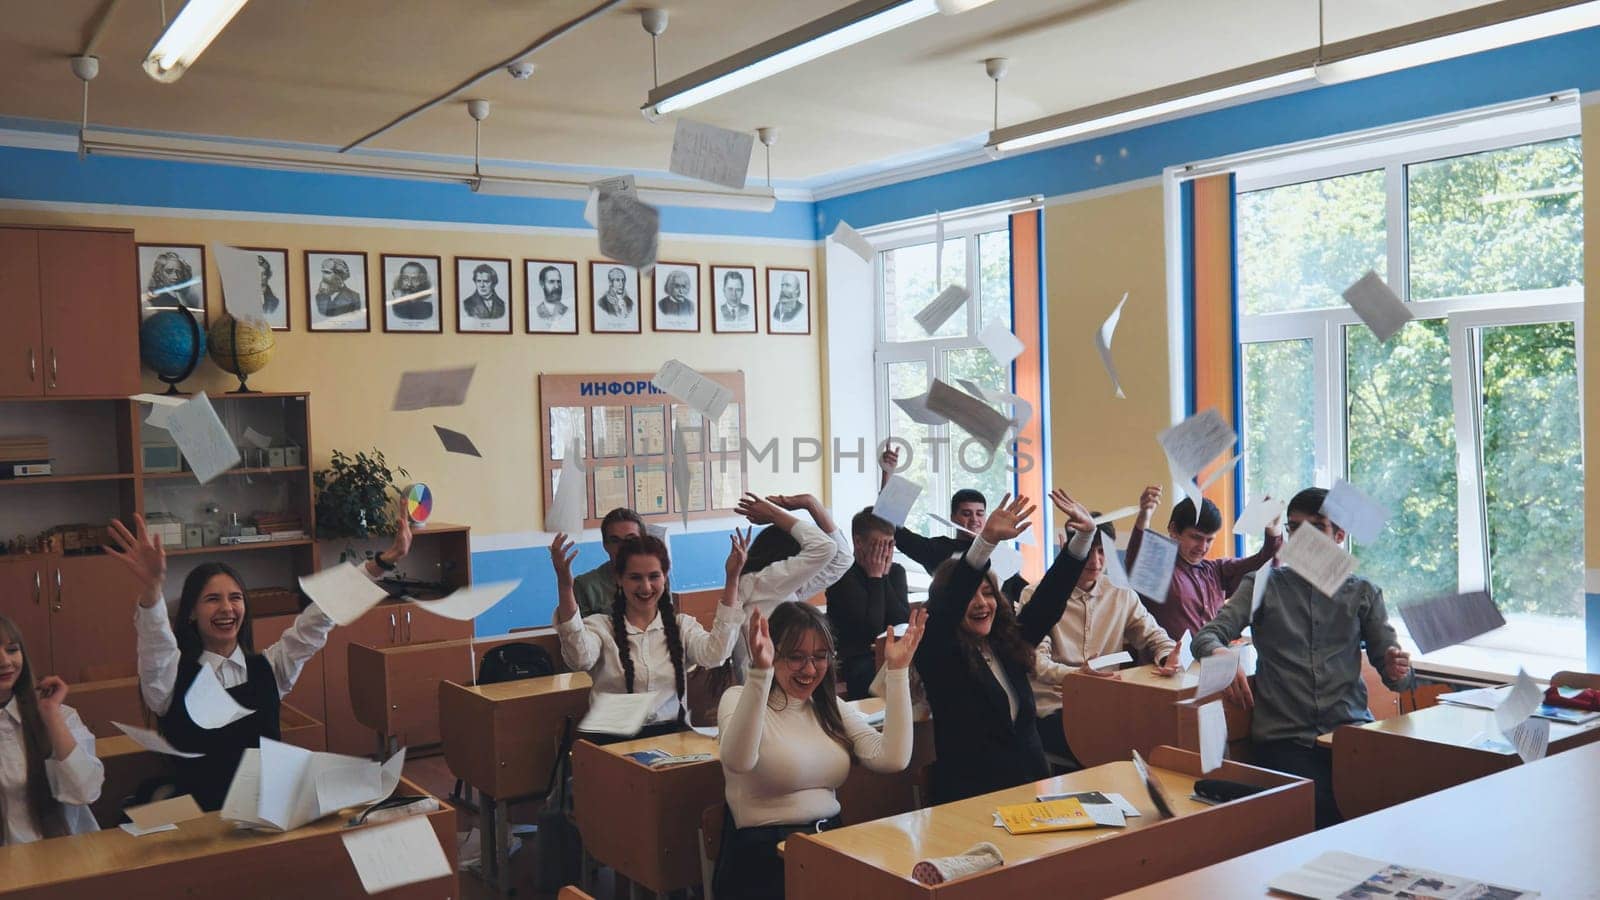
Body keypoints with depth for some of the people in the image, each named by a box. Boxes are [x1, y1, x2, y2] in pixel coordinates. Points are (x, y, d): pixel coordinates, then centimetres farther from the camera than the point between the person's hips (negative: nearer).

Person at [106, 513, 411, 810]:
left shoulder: (266, 669, 13)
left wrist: (383, 562, -1)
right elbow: (156, 646, -18)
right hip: (200, 819, -2)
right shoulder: (176, 677, 2)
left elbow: (316, 622, 7)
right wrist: (150, 586, -39)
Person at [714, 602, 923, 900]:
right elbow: (738, 761, -28)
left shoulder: (832, 708, 13)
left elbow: (893, 759, -3)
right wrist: (760, 672, -36)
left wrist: (897, 670, -3)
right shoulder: (740, 698, -4)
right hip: (764, 856, -6)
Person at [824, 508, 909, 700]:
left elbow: (904, 625, -3)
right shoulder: (844, 577, -9)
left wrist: (884, 576, -7)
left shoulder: (896, 571, 10)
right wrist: (875, 578, -11)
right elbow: (872, 630, -17)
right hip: (858, 660, -5)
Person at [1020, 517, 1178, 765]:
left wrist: (1168, 658, -11)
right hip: (1052, 708, -4)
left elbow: (1155, 637, 15)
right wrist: (1073, 675, -32)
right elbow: (1035, 661, -11)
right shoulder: (1037, 595, -1)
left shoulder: (1121, 594, 12)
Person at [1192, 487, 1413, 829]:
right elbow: (1207, 635, 2)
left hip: (1351, 729, 2)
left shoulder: (1362, 593, 17)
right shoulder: (1262, 585, 13)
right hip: (1284, 738, -1)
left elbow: (1388, 661, 13)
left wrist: (1398, 669, -12)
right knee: (1317, 813, -27)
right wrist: (1220, 654, -21)